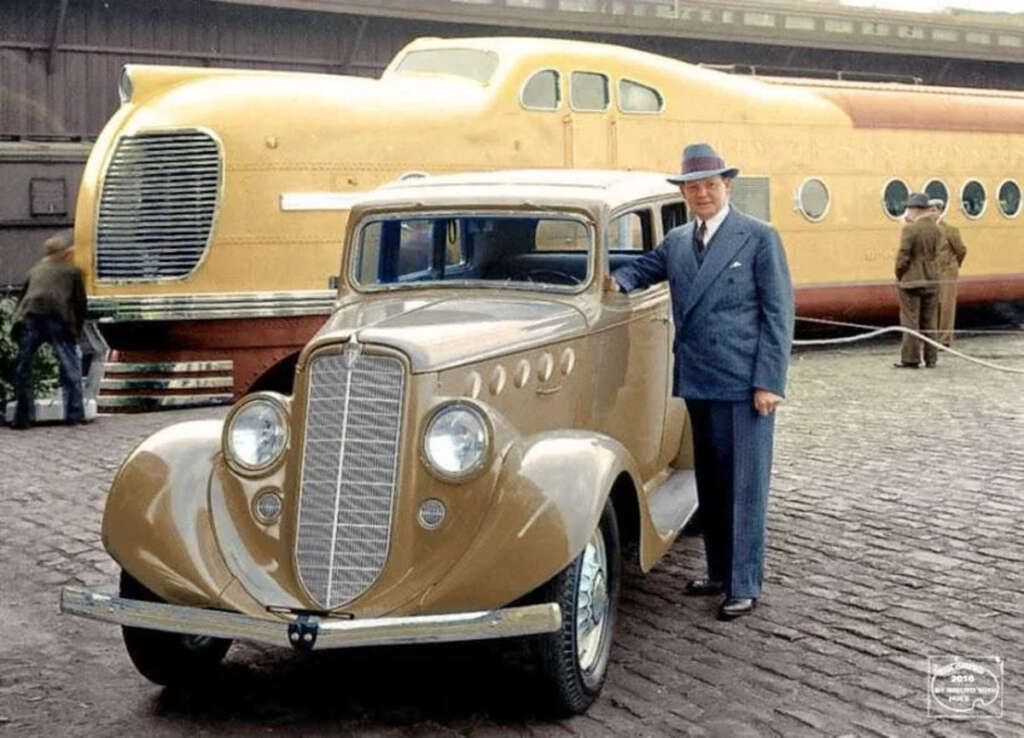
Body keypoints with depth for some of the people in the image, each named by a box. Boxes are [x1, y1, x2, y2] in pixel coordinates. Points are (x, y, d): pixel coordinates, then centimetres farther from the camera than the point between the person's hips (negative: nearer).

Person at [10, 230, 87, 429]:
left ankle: (23, 418, 9)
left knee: (23, 369, 10)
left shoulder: (35, 270, 28)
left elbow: (21, 299, 26)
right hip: (58, 317, -3)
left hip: (29, 317, 3)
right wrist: (76, 330, 19)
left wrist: (18, 322, 28)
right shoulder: (72, 271, 19)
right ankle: (74, 414, 2)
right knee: (70, 368, 6)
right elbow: (80, 303, 12)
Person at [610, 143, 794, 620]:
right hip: (697, 383, 6)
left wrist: (769, 382, -13)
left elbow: (778, 313, -6)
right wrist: (619, 281, -4)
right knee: (710, 484, 15)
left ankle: (744, 586, 7)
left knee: (744, 485, -1)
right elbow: (646, 267, 23)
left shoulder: (759, 238, -4)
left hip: (745, 385, -6)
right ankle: (718, 572, 27)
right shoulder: (676, 241, 11)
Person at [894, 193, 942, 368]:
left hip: (911, 281, -6)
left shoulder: (910, 229, -15)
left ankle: (911, 359, 0)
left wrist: (899, 275, 1)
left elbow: (903, 256, -18)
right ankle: (931, 359, 15)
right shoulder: (936, 229, 4)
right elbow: (935, 253, 10)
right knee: (929, 322, 12)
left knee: (910, 321, 0)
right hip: (931, 280, 6)